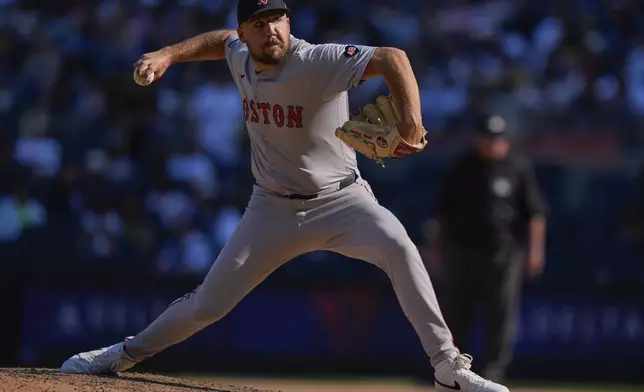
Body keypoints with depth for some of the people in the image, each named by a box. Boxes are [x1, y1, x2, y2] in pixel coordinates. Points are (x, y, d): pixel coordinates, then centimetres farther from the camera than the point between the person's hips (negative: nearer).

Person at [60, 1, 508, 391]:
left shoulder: (319, 62, -23)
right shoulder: (240, 59, -3)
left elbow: (392, 58, -35)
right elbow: (221, 40, 22)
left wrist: (411, 120, -50)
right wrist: (169, 55, 11)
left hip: (340, 200, -4)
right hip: (273, 210, 4)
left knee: (396, 245, -33)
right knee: (207, 304, 4)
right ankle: (126, 355, 28)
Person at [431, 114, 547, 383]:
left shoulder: (518, 168, 1)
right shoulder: (463, 168, 8)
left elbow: (535, 212, 0)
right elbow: (444, 210, 13)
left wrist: (535, 248, -7)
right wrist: (439, 246, 10)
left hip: (504, 252, -2)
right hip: (462, 248, 2)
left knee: (501, 312, -4)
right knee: (456, 311, 3)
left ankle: (495, 369, 0)